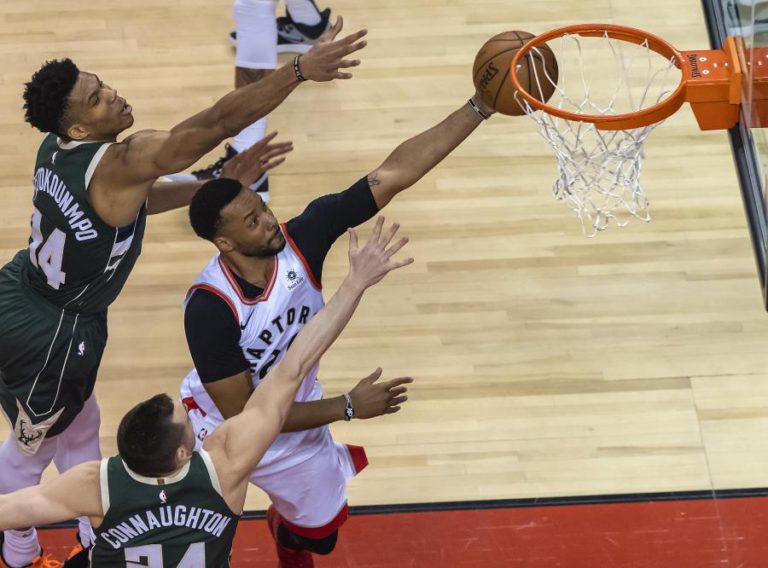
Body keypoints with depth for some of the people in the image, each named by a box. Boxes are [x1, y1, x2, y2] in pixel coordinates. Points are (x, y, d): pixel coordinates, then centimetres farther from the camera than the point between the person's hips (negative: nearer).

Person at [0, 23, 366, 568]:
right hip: (48, 333, -8)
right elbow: (217, 123, -37)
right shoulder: (120, 163, -31)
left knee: (80, 425, 28)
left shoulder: (58, 149, -5)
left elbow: (135, 201, 11)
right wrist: (301, 70, -37)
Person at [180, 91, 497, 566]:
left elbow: (396, 173, -30)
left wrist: (480, 107, -37)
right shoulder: (210, 309, -38)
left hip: (292, 422, 4)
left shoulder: (300, 240, -28)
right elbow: (244, 416, -32)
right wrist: (348, 407, -31)